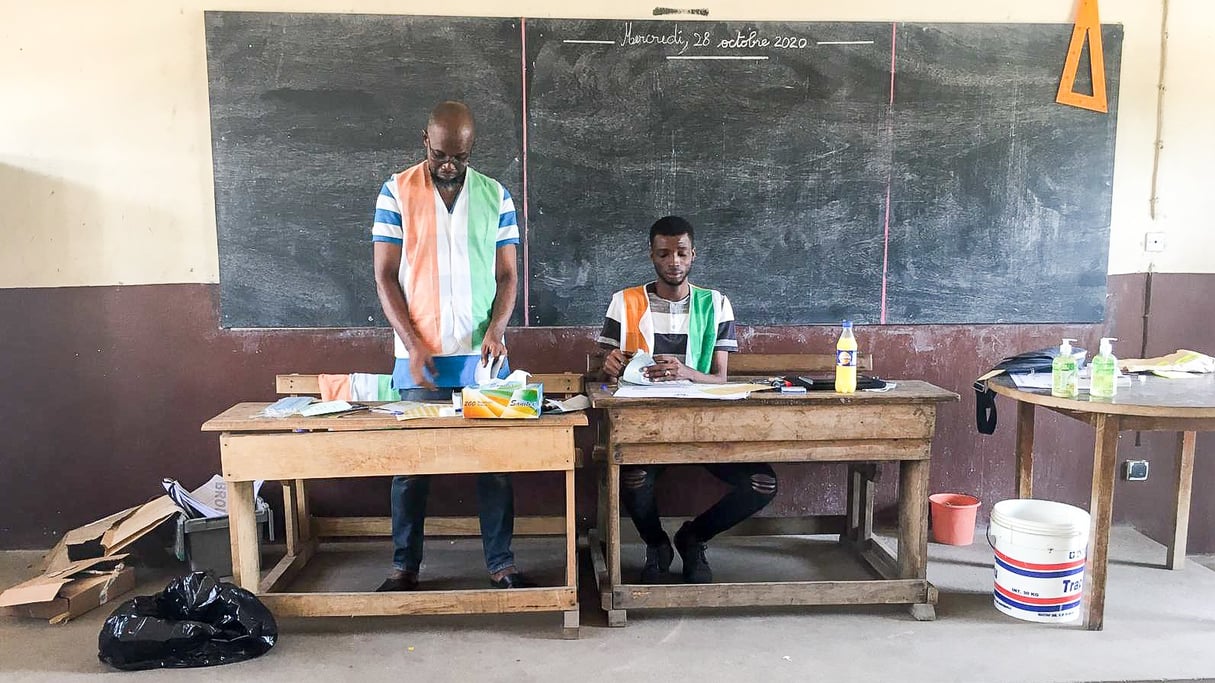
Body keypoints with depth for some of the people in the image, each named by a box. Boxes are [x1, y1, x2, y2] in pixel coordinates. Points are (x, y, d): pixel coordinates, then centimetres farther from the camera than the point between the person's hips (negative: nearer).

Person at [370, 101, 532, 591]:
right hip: (419, 355, -1)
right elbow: (385, 276, -2)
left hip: (482, 355, 2)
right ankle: (405, 565, 21)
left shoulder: (496, 196, 5)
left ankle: (501, 562, 18)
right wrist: (413, 345, -11)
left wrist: (496, 329, -12)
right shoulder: (396, 192, 0)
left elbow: (507, 274, 6)